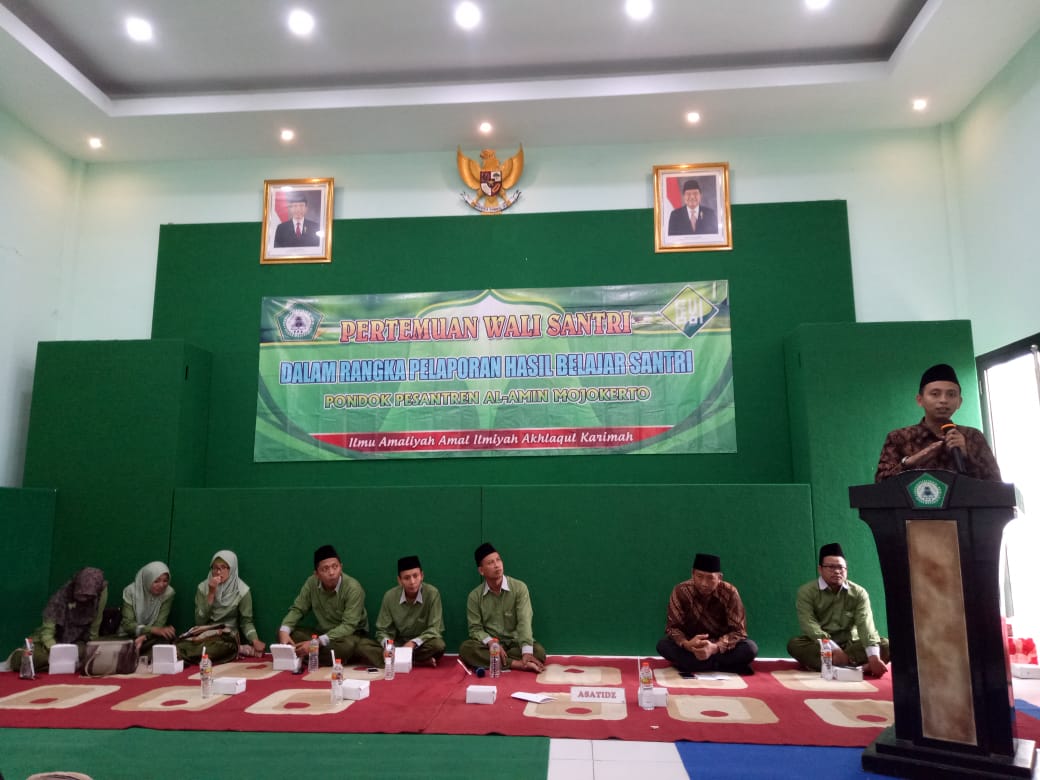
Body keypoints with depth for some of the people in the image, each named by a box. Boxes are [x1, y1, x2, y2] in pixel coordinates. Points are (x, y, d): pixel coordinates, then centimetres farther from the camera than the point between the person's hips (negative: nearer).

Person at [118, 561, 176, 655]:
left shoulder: (168, 593, -11)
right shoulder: (130, 591, -14)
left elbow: (159, 624, -14)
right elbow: (127, 624, -20)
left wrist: (144, 637, -35)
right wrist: (153, 630, -36)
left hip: (150, 637, 2)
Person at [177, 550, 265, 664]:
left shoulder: (242, 590, -4)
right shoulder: (203, 587, 2)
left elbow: (246, 621, -2)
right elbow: (199, 621, -5)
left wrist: (255, 641, -20)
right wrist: (211, 594, -14)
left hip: (227, 636, -3)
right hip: (204, 633, 3)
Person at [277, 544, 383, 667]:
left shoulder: (353, 588, -23)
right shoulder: (311, 583, -9)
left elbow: (349, 626, -27)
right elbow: (297, 609, -2)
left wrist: (317, 642, -36)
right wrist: (284, 631, -23)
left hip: (351, 635, -5)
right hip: (324, 634, 5)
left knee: (348, 645, -41)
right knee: (287, 633, -17)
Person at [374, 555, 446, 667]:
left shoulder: (432, 593, -15)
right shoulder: (390, 596, -8)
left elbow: (435, 629, -16)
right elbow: (382, 631, -4)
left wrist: (414, 643, -31)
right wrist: (388, 645, -27)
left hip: (422, 644, -2)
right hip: (399, 644, 2)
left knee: (438, 645, -35)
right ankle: (421, 661, -20)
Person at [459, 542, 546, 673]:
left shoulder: (519, 588, -8)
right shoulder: (474, 596, -2)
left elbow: (524, 622, -17)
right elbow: (475, 628, -4)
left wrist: (527, 652, -33)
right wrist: (492, 643, -26)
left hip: (515, 642, -1)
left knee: (539, 652, -30)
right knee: (466, 648, -29)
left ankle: (488, 659, -26)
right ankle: (517, 664, -34)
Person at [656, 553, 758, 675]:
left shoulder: (729, 593, -17)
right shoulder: (680, 591, -16)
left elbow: (739, 630, -19)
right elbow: (673, 626, -15)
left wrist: (715, 647, -38)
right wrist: (686, 644, -38)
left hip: (722, 647, 0)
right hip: (691, 646, 1)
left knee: (750, 648, -28)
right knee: (663, 645, -29)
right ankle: (725, 666, -26)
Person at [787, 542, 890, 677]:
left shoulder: (859, 593, 1)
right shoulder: (807, 591, -6)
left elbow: (866, 624, -15)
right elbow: (809, 625, -19)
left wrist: (873, 656, -33)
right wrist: (834, 649, -35)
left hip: (850, 645, 2)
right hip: (820, 647, -2)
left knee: (885, 645, -20)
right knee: (794, 644, -31)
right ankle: (853, 666, -40)